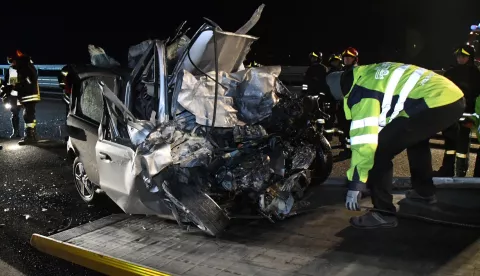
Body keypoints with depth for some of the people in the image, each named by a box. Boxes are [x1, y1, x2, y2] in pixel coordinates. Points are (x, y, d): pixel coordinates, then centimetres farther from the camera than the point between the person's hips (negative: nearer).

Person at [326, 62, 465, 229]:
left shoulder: (360, 91, -7)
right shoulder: (370, 74, 21)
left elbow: (365, 141, -14)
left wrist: (355, 185, -6)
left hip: (436, 103, -10)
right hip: (453, 97, 10)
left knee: (380, 149, -5)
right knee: (416, 139, 35)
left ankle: (383, 213, 1)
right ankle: (424, 192, 45)